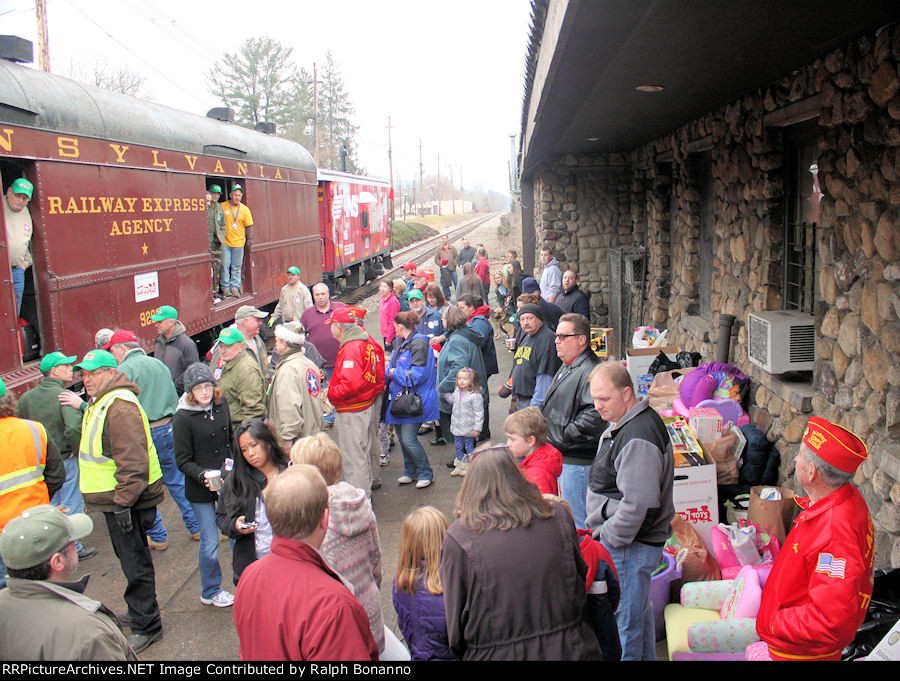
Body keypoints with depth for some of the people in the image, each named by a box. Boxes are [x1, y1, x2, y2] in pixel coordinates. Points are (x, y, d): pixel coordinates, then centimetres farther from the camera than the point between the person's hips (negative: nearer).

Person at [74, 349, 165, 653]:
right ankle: (139, 609, 37)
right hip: (113, 499, 10)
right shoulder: (99, 402, 15)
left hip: (123, 500, -10)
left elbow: (132, 461, -26)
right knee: (129, 558, 22)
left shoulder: (120, 406, -21)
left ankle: (145, 626, 9)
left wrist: (123, 502, -25)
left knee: (135, 563, -1)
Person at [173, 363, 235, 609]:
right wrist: (204, 476, -22)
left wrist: (233, 463, 6)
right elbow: (183, 461, -9)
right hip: (200, 490, -4)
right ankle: (210, 592, 25)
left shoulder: (221, 405, 2)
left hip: (227, 483, 4)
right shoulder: (183, 417, -11)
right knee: (210, 542, 4)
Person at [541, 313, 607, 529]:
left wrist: (564, 436, -22)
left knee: (577, 523, -1)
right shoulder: (567, 367, 14)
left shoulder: (590, 372, -21)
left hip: (577, 460, -11)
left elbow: (594, 415, -31)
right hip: (561, 456, 11)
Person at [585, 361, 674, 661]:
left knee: (622, 621, 0)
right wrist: (600, 530, 19)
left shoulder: (638, 438, -24)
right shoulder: (621, 425, 11)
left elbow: (637, 503, -28)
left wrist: (608, 540, -18)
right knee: (639, 613, 23)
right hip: (626, 542, 11)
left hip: (628, 547, -11)